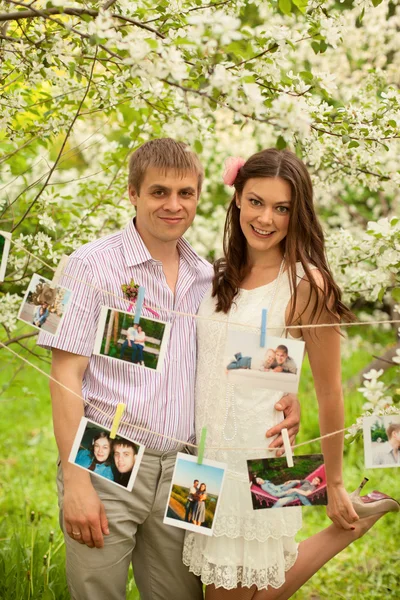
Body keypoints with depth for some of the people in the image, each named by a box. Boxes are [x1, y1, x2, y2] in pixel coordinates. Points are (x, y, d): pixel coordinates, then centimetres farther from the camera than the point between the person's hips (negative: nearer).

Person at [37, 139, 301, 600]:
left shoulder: (207, 278, 10)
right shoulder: (93, 265, -5)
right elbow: (66, 376, -8)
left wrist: (283, 401, -4)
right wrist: (74, 482, -14)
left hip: (180, 470, 4)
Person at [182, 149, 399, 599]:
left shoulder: (306, 284, -13)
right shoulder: (222, 276, 6)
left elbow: (329, 394, -7)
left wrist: (335, 486, -1)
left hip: (258, 465, -6)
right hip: (206, 459, 6)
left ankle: (349, 525, 20)